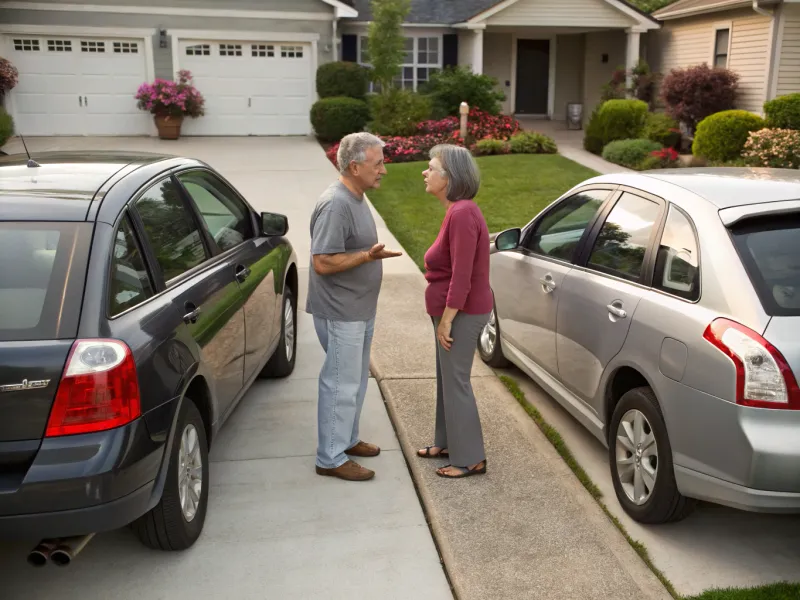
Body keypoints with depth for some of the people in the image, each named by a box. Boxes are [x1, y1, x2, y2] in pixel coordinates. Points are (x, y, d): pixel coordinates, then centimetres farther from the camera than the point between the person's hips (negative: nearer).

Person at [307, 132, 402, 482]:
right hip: (341, 314, -10)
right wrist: (368, 256, -31)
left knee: (356, 381, 20)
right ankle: (330, 459, 10)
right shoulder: (335, 205, -22)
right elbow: (322, 262, -26)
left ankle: (347, 440, 35)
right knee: (341, 384, -2)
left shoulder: (356, 199, 9)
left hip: (360, 310, 10)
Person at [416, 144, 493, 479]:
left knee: (456, 382, 0)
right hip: (454, 311, 10)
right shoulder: (457, 211, 8)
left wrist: (446, 320, -19)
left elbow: (462, 276, -25)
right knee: (447, 379, 19)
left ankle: (471, 459, 12)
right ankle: (447, 444, 33)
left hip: (461, 313, -10)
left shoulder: (462, 214, -22)